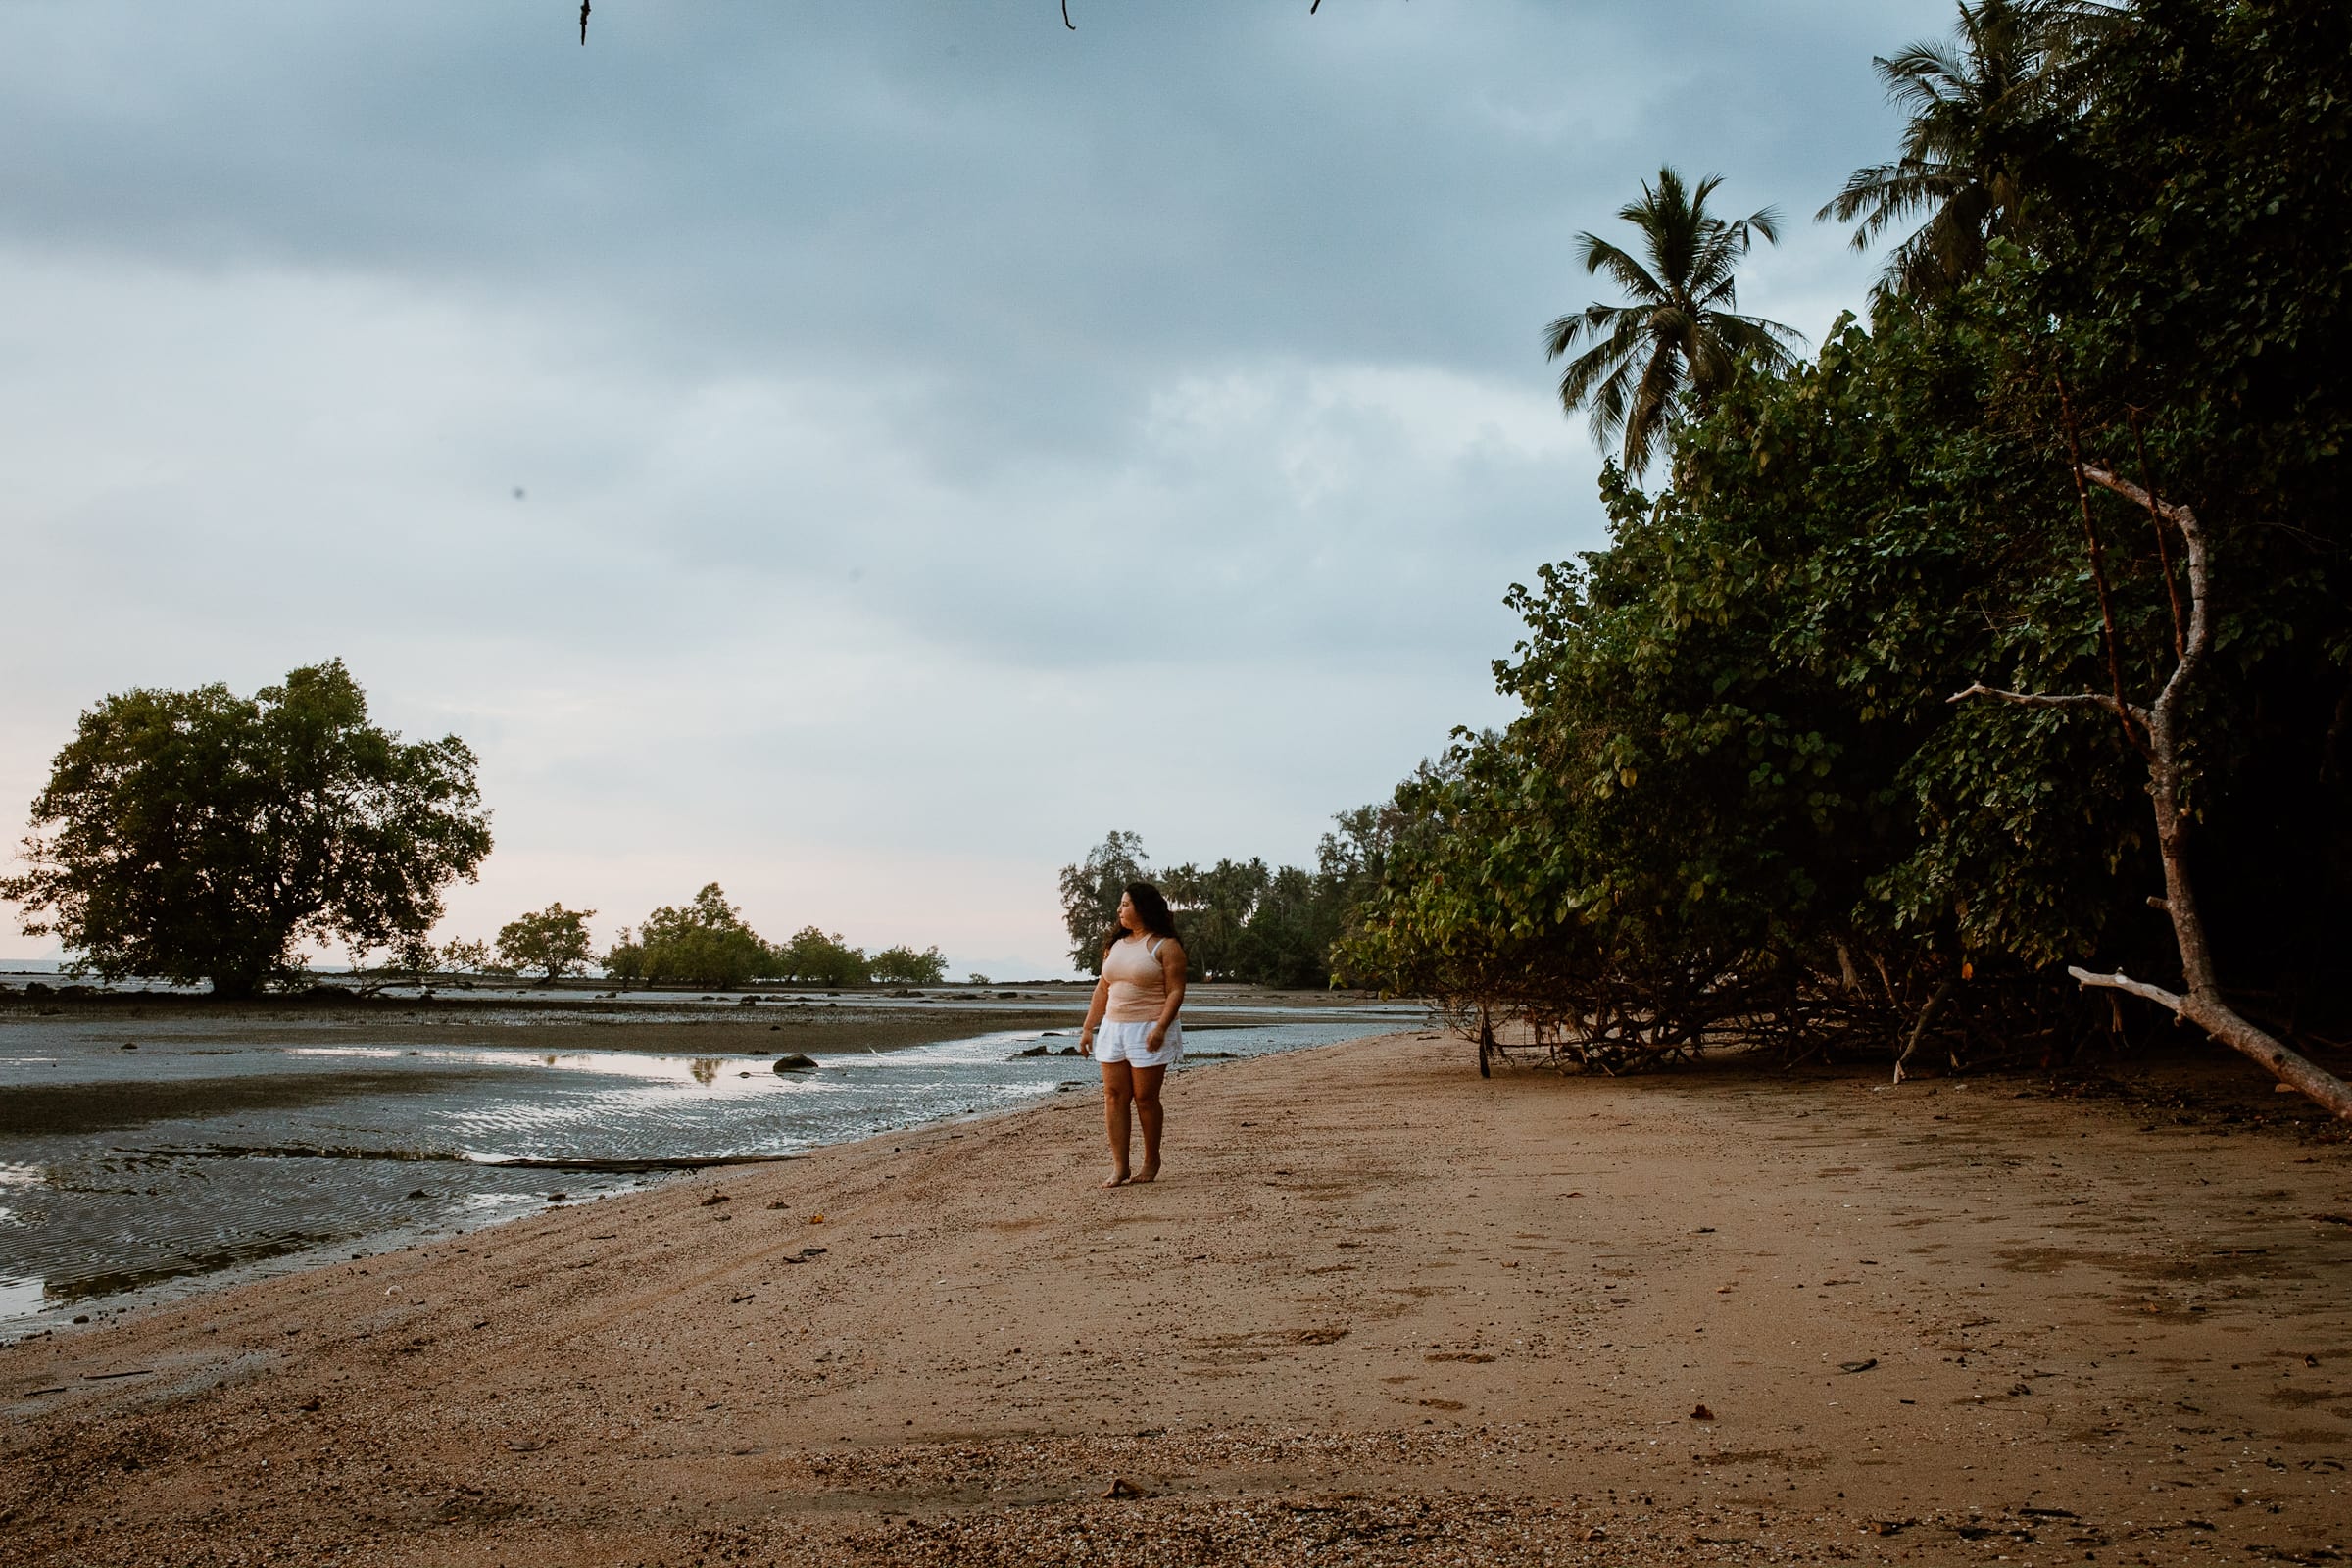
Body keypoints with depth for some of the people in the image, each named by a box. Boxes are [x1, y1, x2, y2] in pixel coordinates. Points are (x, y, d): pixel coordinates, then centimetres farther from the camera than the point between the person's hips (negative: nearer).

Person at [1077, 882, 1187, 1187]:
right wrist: (1088, 1028, 12)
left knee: (1145, 1098, -1)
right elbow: (1102, 990, 17)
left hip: (1148, 1032, -6)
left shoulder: (1165, 946, -5)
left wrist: (1160, 1027, -22)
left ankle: (1151, 1161, 15)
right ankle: (1119, 1167, -1)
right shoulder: (1115, 945, 15)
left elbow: (1175, 992, -11)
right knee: (1114, 1096, -1)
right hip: (1113, 1029, 6)